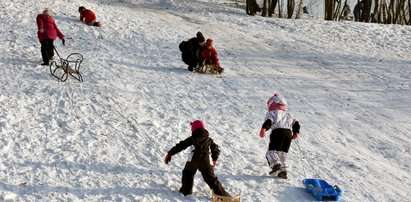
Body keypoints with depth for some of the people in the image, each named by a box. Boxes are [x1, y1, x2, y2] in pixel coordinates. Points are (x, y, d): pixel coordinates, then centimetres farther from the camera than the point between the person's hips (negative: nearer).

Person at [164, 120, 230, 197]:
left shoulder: (192, 139, 1)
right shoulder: (209, 139, 12)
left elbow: (180, 146, 1)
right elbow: (215, 149, 24)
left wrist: (170, 153, 7)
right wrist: (214, 159, 42)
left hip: (193, 161, -3)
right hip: (205, 162, 3)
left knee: (187, 173, 23)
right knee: (211, 178, 8)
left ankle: (186, 190, 18)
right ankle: (222, 194, 3)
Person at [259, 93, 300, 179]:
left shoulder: (272, 113, 13)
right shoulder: (288, 115, 32)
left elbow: (269, 120, -7)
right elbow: (295, 123, 25)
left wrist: (264, 128, -18)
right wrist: (296, 132, 20)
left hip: (278, 131, -6)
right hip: (289, 133, 6)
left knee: (272, 151, -9)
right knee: (283, 152, 11)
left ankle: (276, 164, -34)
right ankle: (282, 170, -1)